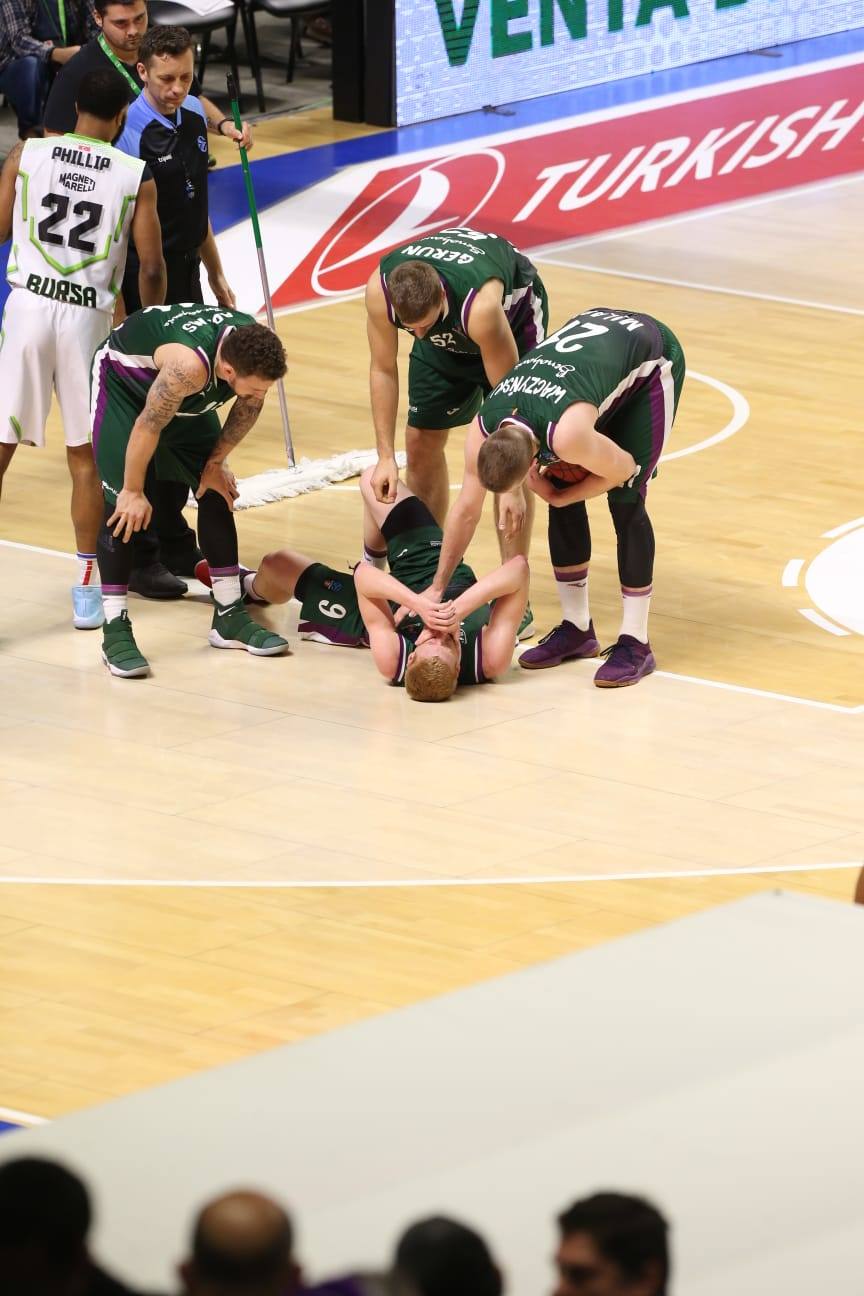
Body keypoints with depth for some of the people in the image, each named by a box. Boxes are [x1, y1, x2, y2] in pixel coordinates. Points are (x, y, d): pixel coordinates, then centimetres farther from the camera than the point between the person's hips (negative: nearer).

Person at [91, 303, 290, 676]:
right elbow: (148, 426, -31)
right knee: (121, 503, -16)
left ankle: (229, 616, 13)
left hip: (190, 397, 7)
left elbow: (248, 408, -4)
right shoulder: (190, 364, -44)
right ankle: (115, 630, -14)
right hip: (124, 378, -7)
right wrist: (134, 492, -19)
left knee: (216, 490, 4)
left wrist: (216, 462, 0)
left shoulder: (255, 350, -26)